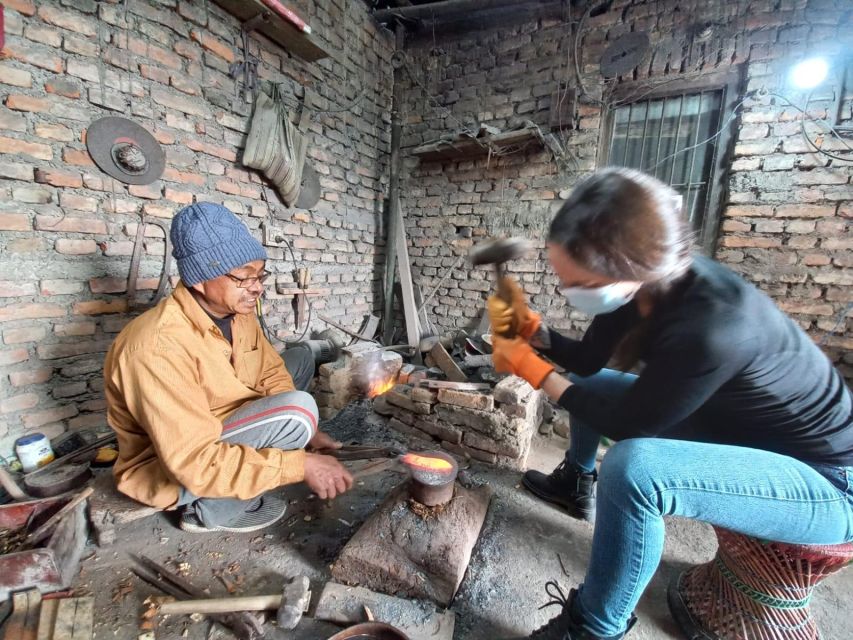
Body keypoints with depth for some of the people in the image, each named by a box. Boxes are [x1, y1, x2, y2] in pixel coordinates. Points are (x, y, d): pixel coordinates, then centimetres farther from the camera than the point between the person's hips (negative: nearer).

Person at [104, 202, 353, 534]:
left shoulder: (237, 310, -9)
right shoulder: (158, 347, -33)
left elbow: (271, 372, -2)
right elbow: (197, 462, -34)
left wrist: (306, 431, -14)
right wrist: (301, 465, -33)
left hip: (219, 428, 8)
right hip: (174, 470, -7)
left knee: (300, 359, 6)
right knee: (297, 409, -29)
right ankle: (213, 509, -6)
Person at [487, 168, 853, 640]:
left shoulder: (709, 329, -38)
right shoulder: (643, 284, -14)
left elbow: (626, 423, -25)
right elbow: (587, 360, 0)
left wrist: (531, 369, -18)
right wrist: (531, 328, -17)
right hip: (727, 427, 8)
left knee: (634, 469, -35)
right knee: (588, 383, 9)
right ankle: (576, 485, 30)